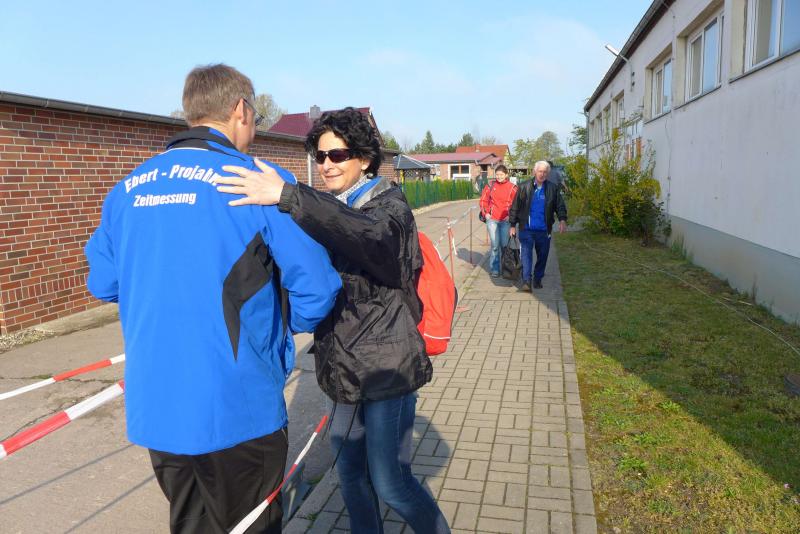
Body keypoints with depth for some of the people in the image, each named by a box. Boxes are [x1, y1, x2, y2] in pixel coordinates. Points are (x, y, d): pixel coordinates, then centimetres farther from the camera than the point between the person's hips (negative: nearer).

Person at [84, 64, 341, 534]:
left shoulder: (128, 189, 4)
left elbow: (103, 283, 10)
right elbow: (316, 289, -14)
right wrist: (288, 324, 7)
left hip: (154, 409, 6)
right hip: (238, 410, -5)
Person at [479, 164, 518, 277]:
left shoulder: (512, 188, 0)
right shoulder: (490, 186, 5)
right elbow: (483, 200, 12)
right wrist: (485, 213, 2)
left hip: (505, 220, -1)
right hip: (492, 219, 1)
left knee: (504, 245, 4)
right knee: (495, 245, 1)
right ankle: (494, 269, 9)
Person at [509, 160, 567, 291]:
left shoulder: (553, 188, 4)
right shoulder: (524, 187, 0)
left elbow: (560, 206, 3)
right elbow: (515, 207, 4)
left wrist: (562, 220, -15)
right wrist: (513, 225, 3)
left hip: (544, 230, 2)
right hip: (526, 229, -2)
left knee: (543, 256, 10)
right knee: (526, 255, -8)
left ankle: (538, 279, 25)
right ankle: (526, 281, -8)